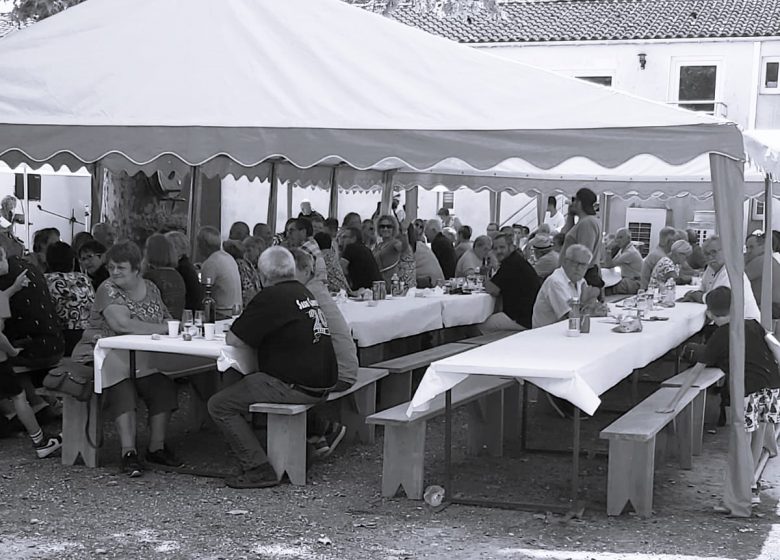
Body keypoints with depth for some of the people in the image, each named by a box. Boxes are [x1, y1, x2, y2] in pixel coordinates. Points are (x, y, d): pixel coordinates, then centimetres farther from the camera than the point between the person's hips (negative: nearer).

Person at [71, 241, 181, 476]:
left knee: (163, 384, -23)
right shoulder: (108, 290, -7)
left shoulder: (150, 288, 12)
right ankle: (128, 452, -32)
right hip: (105, 354, -4)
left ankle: (157, 447, -14)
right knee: (122, 386, -33)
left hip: (143, 356, 5)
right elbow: (123, 325, -22)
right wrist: (164, 329, -21)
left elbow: (166, 318, 16)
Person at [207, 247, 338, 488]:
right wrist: (256, 338, 22)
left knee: (220, 405, -4)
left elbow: (233, 340, -9)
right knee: (245, 382, 28)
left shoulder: (271, 297, -11)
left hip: (295, 386, -9)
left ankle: (259, 470, -9)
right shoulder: (305, 293, 14)